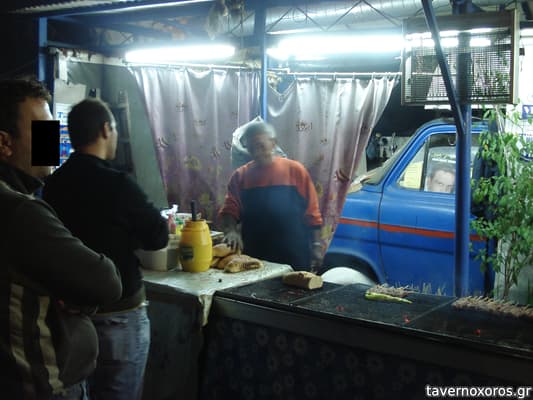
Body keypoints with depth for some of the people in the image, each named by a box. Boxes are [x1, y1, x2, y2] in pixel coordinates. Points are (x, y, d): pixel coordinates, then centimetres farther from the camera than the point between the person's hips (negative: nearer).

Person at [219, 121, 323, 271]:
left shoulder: (295, 170, -1)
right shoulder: (240, 176, 3)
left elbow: (311, 212, 0)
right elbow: (229, 211, 2)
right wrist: (231, 230, -18)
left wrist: (316, 245, -3)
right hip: (254, 257, 2)